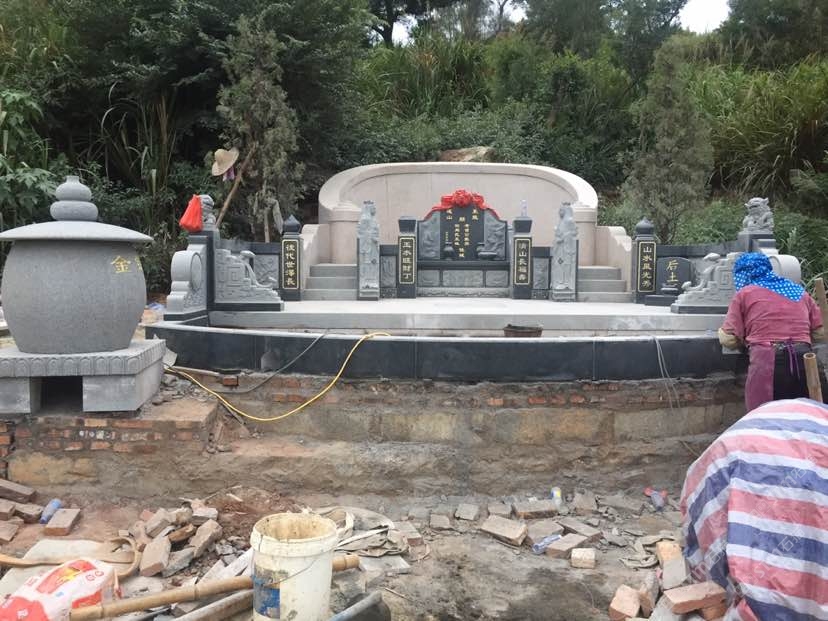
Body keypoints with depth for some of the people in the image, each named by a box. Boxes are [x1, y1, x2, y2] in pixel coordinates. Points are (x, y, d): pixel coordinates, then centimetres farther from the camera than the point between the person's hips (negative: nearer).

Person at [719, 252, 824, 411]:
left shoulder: (744, 293, 8)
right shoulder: (799, 291, 21)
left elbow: (729, 340, 2)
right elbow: (820, 333, 20)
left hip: (766, 364, -4)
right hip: (804, 362, 5)